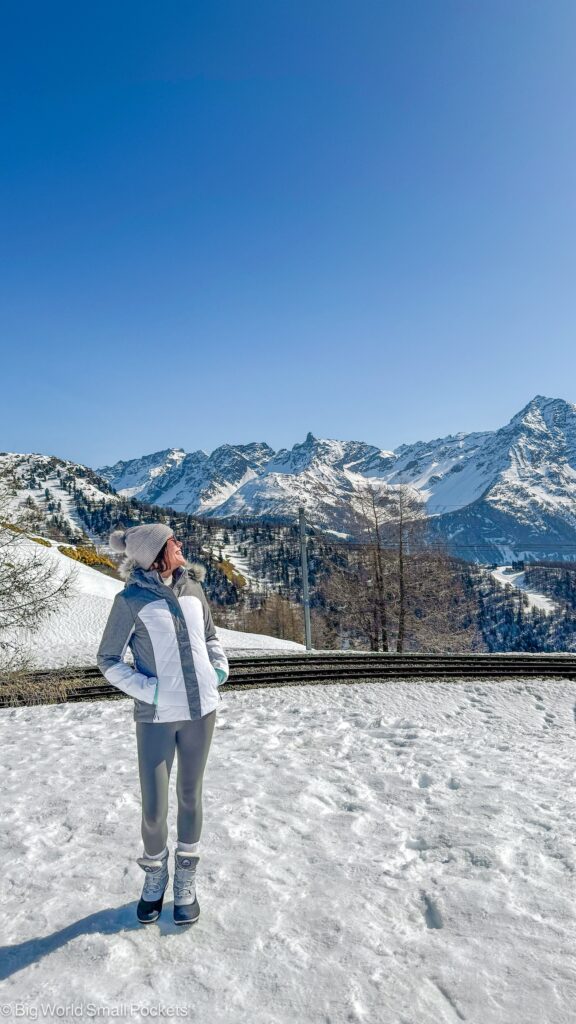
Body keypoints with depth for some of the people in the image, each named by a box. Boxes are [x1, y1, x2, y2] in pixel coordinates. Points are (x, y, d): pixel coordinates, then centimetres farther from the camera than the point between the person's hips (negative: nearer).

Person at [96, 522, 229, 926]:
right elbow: (108, 659, -5)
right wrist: (147, 689, -14)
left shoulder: (193, 587, 2)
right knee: (154, 809, 4)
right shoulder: (130, 599, -12)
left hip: (201, 710, 4)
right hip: (157, 716, -3)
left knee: (190, 797, 15)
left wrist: (219, 671, 2)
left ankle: (186, 878, 35)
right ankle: (156, 873, 34)